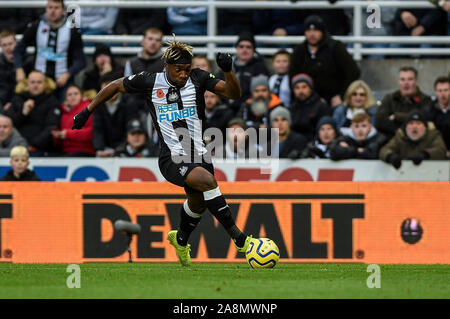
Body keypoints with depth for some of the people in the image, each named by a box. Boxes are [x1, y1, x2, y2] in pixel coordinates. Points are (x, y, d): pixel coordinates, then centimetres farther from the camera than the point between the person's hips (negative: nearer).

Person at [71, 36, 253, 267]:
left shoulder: (198, 79, -1)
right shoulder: (149, 82, -4)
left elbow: (234, 94, -7)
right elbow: (115, 87, 12)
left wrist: (228, 71, -25)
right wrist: (88, 111, 15)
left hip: (199, 156, 4)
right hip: (172, 159, -4)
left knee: (198, 203, 19)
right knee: (208, 181, -29)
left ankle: (181, 239, 54)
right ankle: (239, 239, -28)